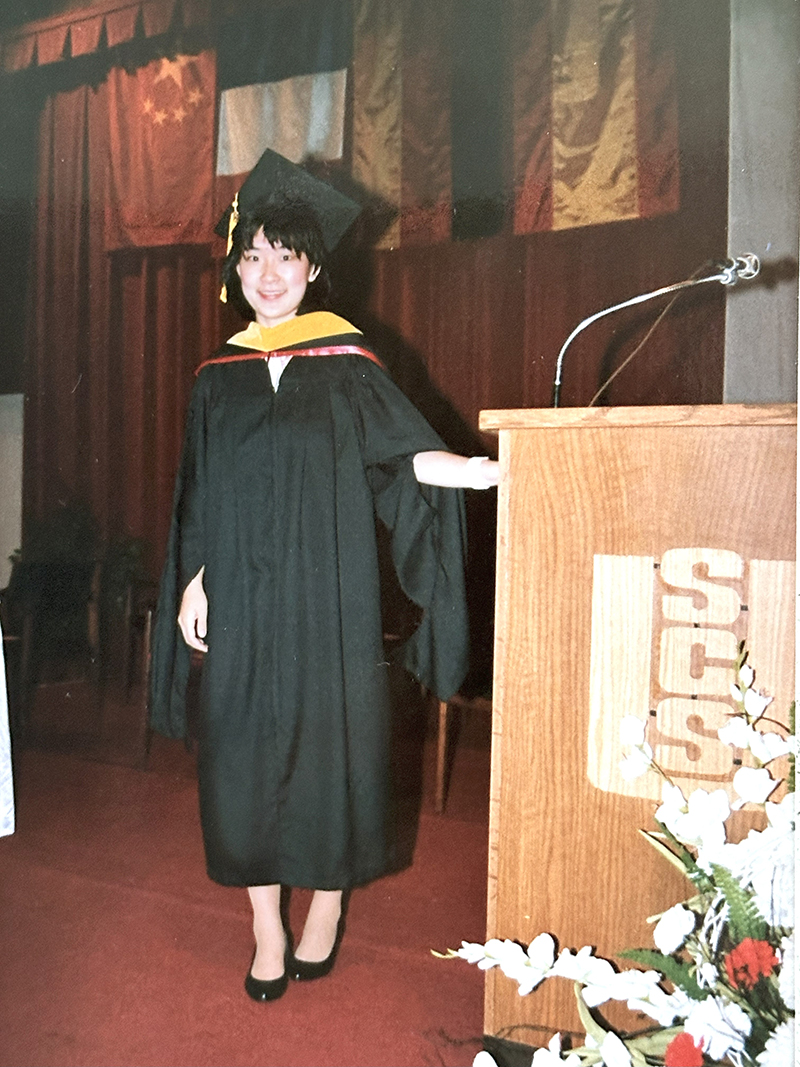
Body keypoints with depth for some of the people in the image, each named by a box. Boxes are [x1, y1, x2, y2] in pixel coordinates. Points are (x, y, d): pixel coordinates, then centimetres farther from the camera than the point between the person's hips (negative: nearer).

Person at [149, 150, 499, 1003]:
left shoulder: (349, 366, 1)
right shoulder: (219, 378, 9)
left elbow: (409, 454, -6)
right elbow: (198, 499, 11)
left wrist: (489, 469, -22)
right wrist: (191, 581, 5)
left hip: (325, 597, -2)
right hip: (239, 604, 3)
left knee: (329, 745, 4)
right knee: (243, 756, 5)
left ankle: (327, 906, 28)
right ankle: (266, 929, 23)